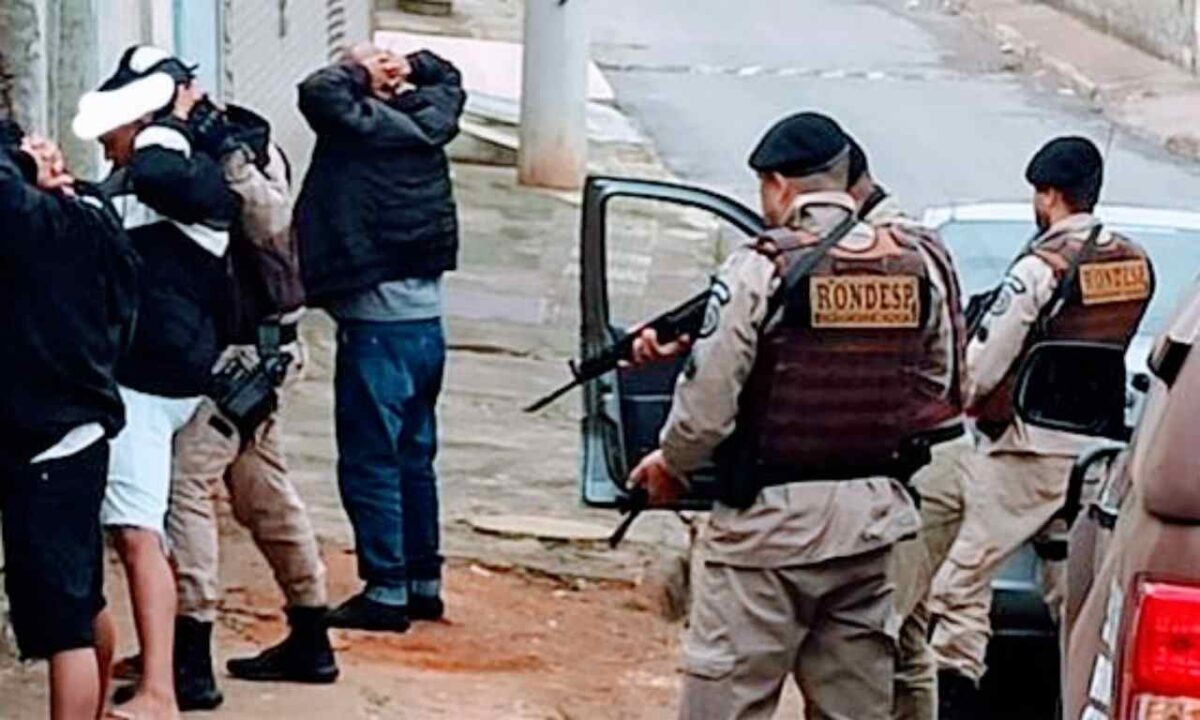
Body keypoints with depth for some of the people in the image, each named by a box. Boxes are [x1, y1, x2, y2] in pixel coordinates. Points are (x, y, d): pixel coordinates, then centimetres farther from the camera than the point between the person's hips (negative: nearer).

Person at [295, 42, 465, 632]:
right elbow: (447, 81, 27)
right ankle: (423, 582, 21)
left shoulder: (365, 130, -14)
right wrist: (410, 68, 8)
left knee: (369, 461, -2)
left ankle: (386, 590, -2)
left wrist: (357, 73, -12)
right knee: (413, 457, 15)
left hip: (377, 323, -8)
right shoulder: (423, 127, 7)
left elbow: (318, 93, -30)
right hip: (426, 318, 8)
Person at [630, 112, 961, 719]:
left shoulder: (761, 270, -12)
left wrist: (670, 463, 6)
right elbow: (935, 391, 14)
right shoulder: (914, 265, 5)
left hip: (772, 518, -6)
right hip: (873, 518, 6)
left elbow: (708, 403, -12)